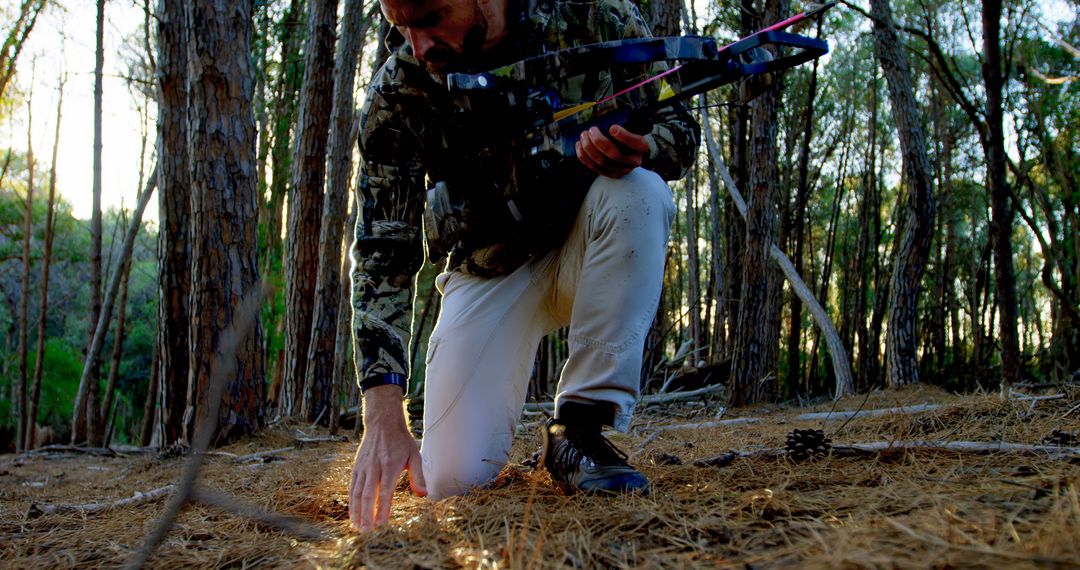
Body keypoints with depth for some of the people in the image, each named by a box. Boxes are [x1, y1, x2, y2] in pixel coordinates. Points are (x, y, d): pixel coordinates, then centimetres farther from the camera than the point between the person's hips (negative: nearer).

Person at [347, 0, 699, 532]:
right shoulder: (398, 92, -17)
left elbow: (680, 126, -6)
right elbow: (384, 251, -20)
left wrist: (639, 150, -33)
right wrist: (384, 419, -29)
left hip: (586, 247, 1)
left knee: (636, 191, -34)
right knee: (452, 477, -17)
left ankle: (577, 428, -22)